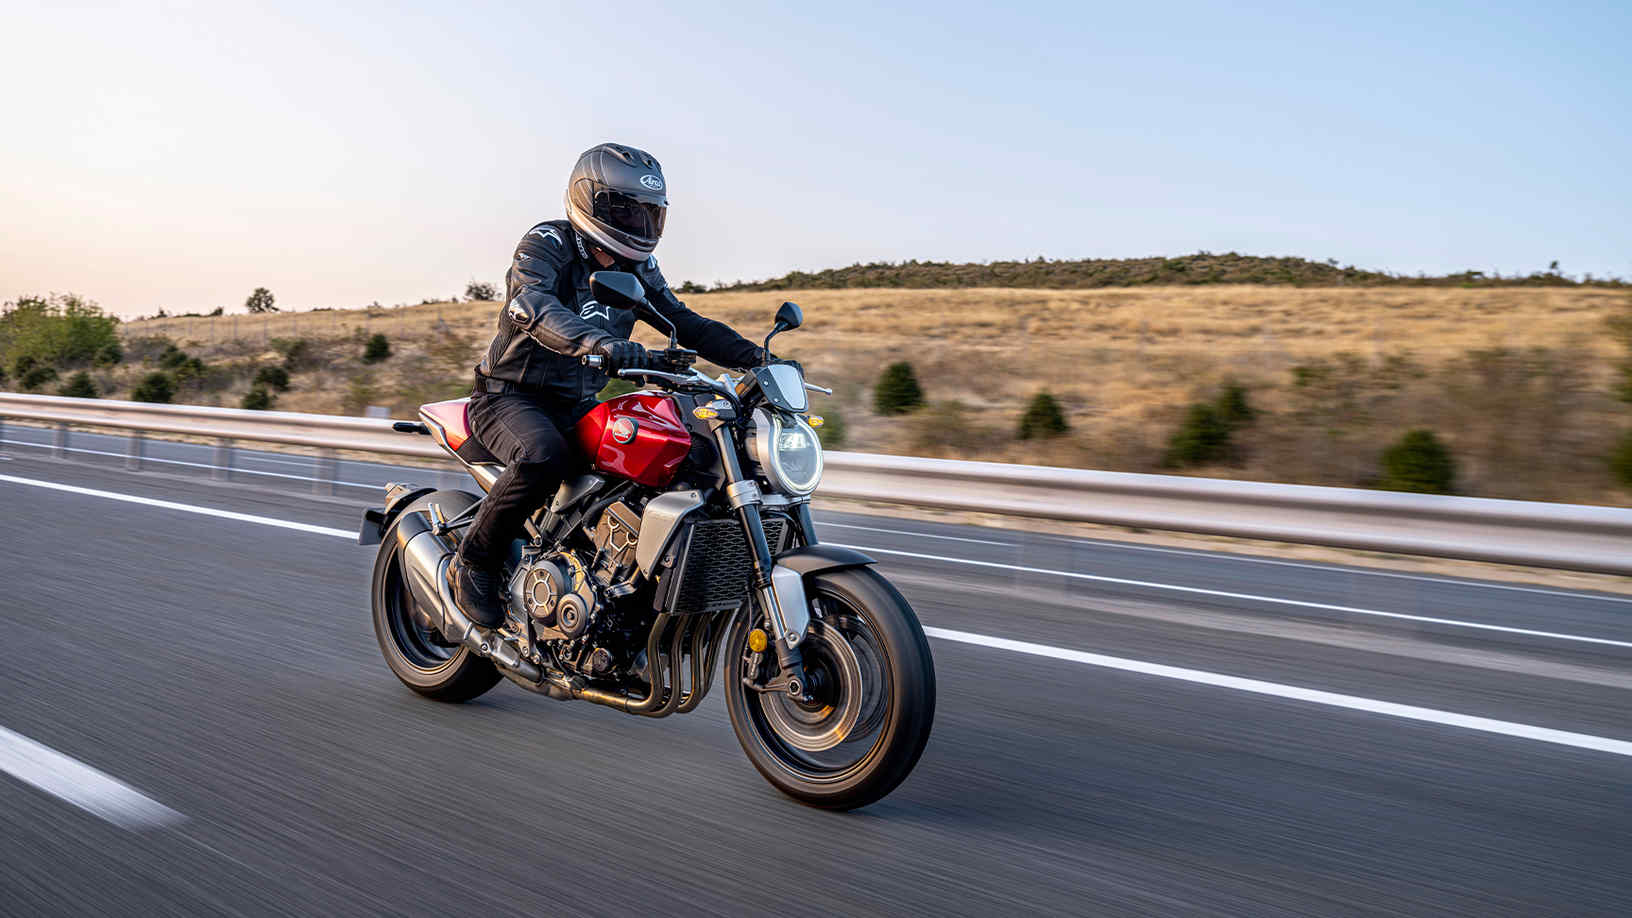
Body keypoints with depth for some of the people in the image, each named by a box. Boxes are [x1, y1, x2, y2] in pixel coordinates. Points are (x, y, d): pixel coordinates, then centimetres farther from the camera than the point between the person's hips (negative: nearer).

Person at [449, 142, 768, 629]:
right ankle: (473, 560, -15)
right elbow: (531, 304, -34)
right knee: (544, 457, -38)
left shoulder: (636, 267, 8)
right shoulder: (546, 243, -14)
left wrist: (756, 356, -6)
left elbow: (683, 322, 10)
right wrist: (601, 343, -53)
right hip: (510, 396, -7)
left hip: (578, 405, 7)